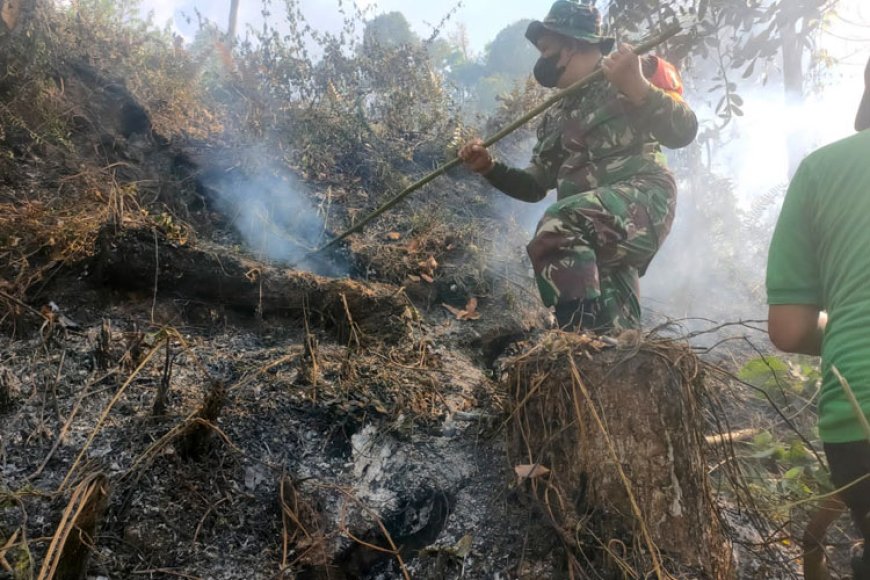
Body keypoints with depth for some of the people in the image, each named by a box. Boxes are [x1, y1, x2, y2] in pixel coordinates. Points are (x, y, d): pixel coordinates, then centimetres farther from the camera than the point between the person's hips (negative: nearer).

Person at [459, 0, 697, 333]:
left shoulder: (632, 73, 5)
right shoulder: (556, 118, 24)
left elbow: (683, 131, -8)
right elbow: (534, 187, 24)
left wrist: (638, 88, -23)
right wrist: (489, 168, 8)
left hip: (642, 196, -7)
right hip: (588, 228, 7)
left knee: (556, 228, -33)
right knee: (617, 326, 4)